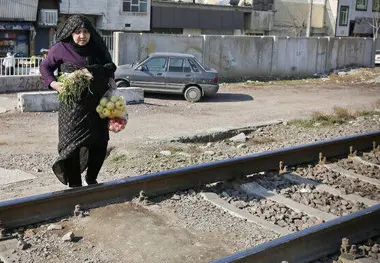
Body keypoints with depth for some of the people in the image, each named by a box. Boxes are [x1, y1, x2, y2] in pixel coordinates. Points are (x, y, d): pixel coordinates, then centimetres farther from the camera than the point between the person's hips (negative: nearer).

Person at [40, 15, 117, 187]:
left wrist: (110, 82, 2)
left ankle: (91, 178, 28)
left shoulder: (97, 49, 6)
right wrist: (53, 83, -12)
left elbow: (110, 68, 19)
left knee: (100, 144, 6)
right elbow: (45, 67, 5)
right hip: (73, 106, -4)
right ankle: (75, 185, 6)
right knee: (73, 144, -6)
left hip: (97, 105, 4)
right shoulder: (61, 49, -4)